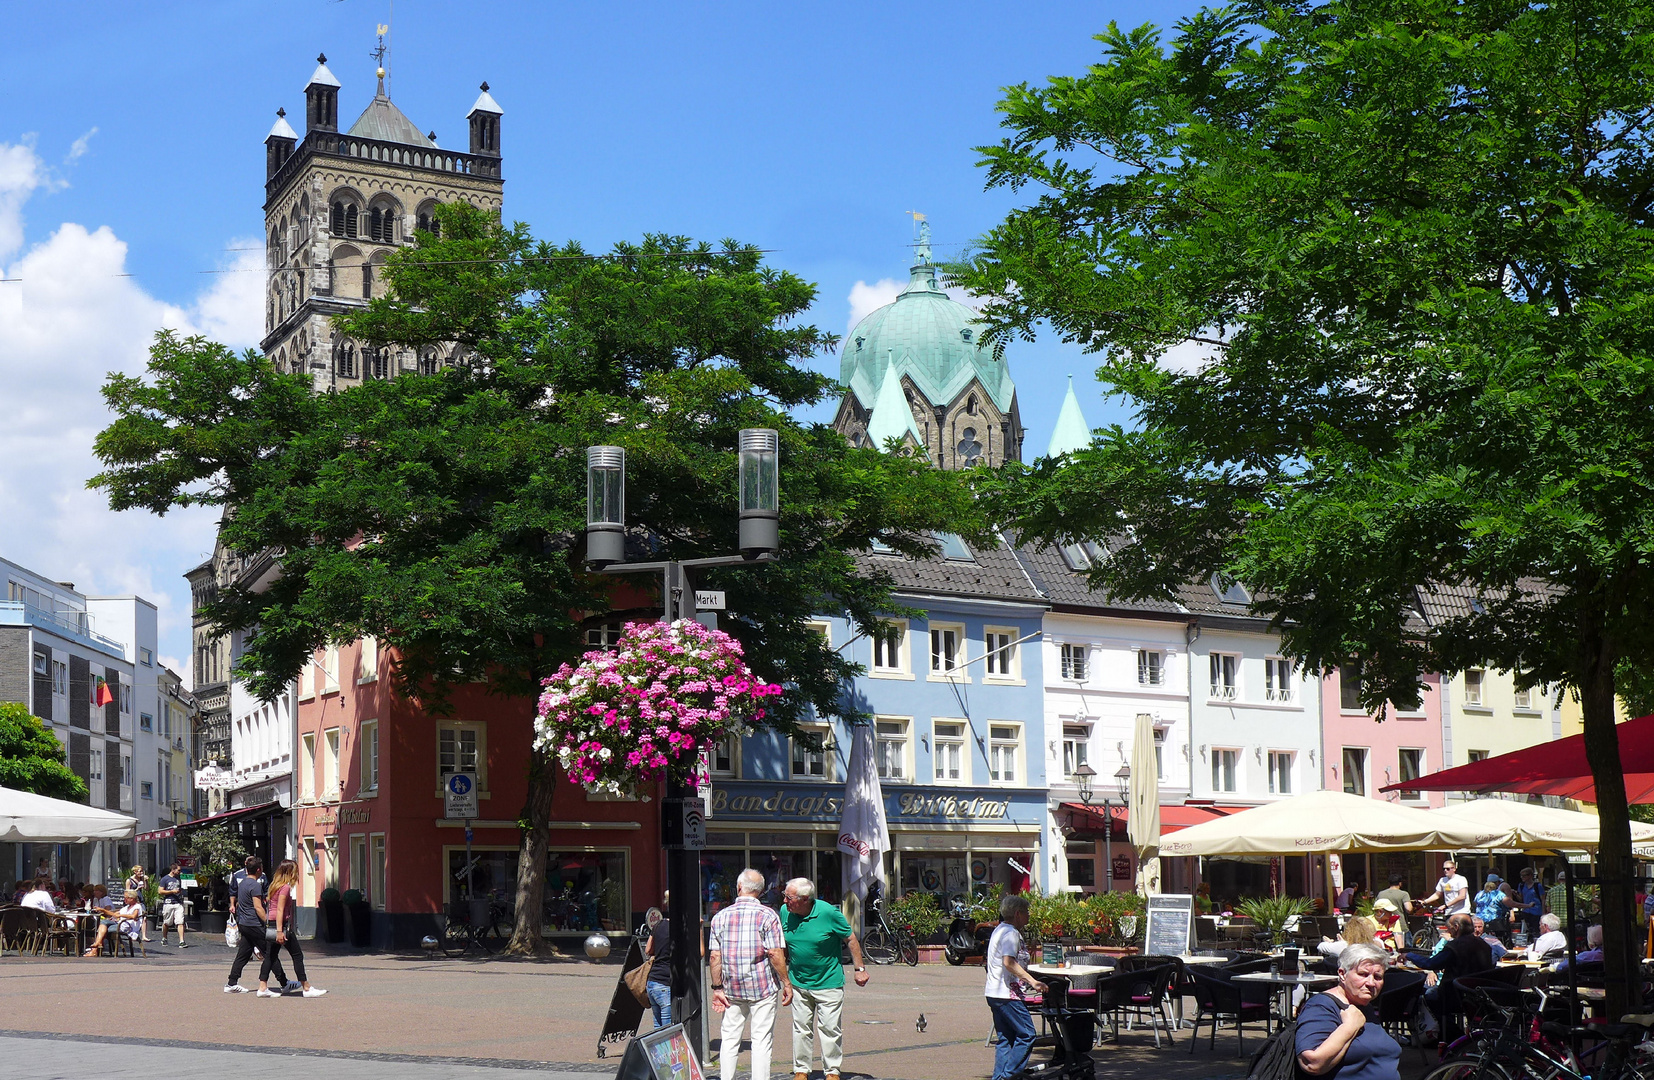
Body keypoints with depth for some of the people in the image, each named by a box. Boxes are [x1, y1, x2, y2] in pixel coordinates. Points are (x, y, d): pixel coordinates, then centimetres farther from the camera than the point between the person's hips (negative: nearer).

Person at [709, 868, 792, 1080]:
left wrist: (717, 987, 3)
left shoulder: (720, 917, 3)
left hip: (732, 989, 3)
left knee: (730, 1040, 9)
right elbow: (775, 954, -12)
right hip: (763, 987, -3)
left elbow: (715, 956, -1)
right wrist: (786, 984, -5)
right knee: (762, 1041, 1)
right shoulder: (768, 915, -6)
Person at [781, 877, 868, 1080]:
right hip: (798, 983, 4)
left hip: (828, 983, -4)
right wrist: (782, 967, 18)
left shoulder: (828, 913, -18)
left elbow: (850, 939, -6)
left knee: (830, 1029, 2)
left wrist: (859, 968, -5)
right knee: (801, 1028, 9)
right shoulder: (785, 911, -5)